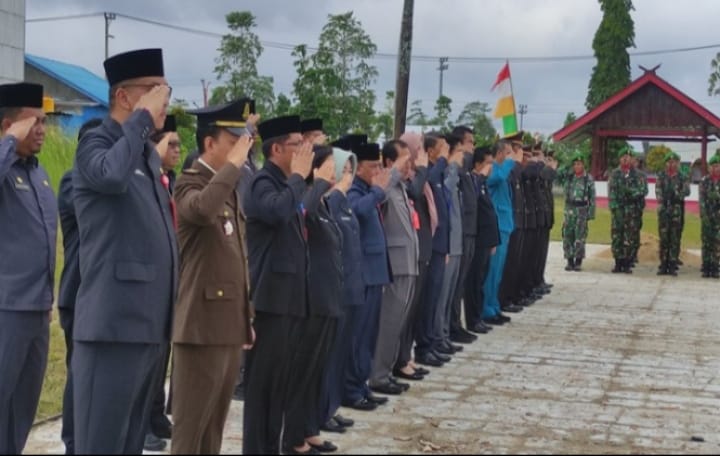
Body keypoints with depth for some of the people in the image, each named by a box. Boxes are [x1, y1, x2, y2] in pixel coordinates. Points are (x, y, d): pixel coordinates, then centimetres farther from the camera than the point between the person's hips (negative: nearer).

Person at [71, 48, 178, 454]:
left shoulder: (151, 156, 18)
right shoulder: (96, 143, -5)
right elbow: (112, 175, -30)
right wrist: (143, 116, -17)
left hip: (153, 324, 8)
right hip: (116, 323, -8)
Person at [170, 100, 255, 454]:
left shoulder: (229, 187, 17)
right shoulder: (191, 183, -9)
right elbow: (203, 209, -36)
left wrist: (247, 318, 19)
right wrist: (234, 163, -24)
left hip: (230, 326, 9)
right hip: (203, 325, -9)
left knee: (214, 424, 14)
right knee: (190, 425, -2)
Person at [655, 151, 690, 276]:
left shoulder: (683, 178, 7)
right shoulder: (661, 176, 9)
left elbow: (687, 191, -6)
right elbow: (658, 191, -1)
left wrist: (678, 194, -23)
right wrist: (661, 204, -14)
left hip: (677, 210, -1)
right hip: (663, 209, 1)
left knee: (675, 239, -1)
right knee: (663, 238, 2)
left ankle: (673, 265, 3)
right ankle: (663, 265, 6)